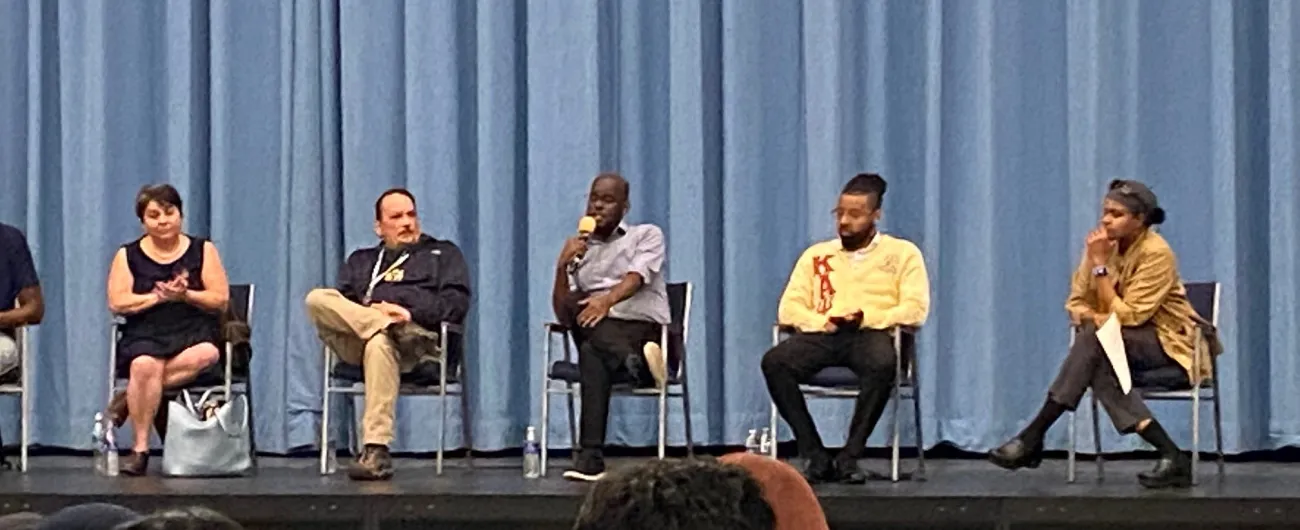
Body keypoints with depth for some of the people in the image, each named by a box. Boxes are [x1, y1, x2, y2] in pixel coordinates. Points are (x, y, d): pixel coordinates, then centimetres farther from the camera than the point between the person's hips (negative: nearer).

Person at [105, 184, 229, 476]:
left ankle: (129, 400, -23)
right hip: (146, 335, -1)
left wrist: (185, 295, -12)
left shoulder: (202, 250, 11)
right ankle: (140, 448, -27)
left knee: (206, 354, -35)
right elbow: (117, 303, 0)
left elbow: (220, 300, 4)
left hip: (195, 333, 1)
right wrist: (158, 296, -11)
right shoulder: (128, 255, 11)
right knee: (144, 365, -36)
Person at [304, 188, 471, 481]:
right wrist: (369, 312, -6)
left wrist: (411, 313, -7)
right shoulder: (361, 261, 34)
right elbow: (340, 304, 17)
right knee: (317, 299, -24)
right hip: (356, 340, 3)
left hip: (417, 337, -3)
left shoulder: (442, 253, 26)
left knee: (380, 343, -42)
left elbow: (456, 303, 8)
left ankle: (376, 451, -48)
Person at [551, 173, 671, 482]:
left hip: (643, 329, -2)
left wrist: (608, 299, -32)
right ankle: (634, 363, -55)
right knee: (578, 307, -35)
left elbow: (637, 278, -10)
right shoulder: (578, 251, 24)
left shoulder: (647, 235, 15)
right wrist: (563, 267, -6)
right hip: (596, 336, 3)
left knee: (593, 354, -37)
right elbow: (563, 316, 10)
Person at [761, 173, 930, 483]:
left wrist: (865, 318, -13)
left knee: (882, 364, -40)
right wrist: (823, 321, -9)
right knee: (774, 362, -29)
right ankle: (815, 457, -26)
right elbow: (788, 309, 13)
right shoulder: (816, 255, 23)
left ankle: (849, 458, -30)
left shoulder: (902, 253, 14)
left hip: (873, 334, -3)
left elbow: (915, 310, 1)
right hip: (823, 335, 3)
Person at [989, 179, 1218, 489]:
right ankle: (1170, 456, -34)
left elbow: (1125, 316, -21)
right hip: (1118, 341, 6)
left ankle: (1033, 438, -31)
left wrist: (1101, 264, -23)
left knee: (1094, 340, -33)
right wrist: (1094, 317, -20)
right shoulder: (1101, 245, 1)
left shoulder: (1157, 253, -17)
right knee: (1097, 364, -33)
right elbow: (1076, 303, 3)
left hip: (1166, 341, -6)